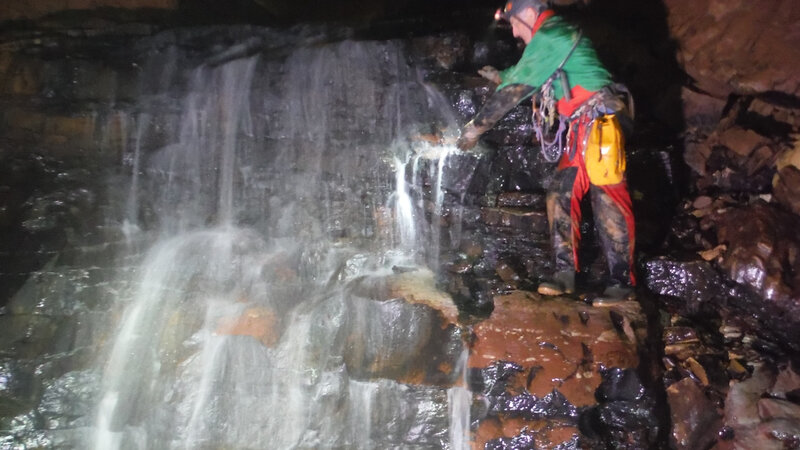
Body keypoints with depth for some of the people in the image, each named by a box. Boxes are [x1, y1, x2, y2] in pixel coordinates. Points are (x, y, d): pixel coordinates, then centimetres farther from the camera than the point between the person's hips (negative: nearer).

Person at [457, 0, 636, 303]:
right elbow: (525, 73, 44)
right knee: (561, 196, 3)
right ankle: (565, 272, 3)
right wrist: (501, 76, 55)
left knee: (608, 201, -9)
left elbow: (516, 89, -11)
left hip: (596, 125, -11)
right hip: (578, 131, 11)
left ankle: (622, 281, -5)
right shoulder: (556, 38, 23)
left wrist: (476, 127, -5)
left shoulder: (548, 37, -9)